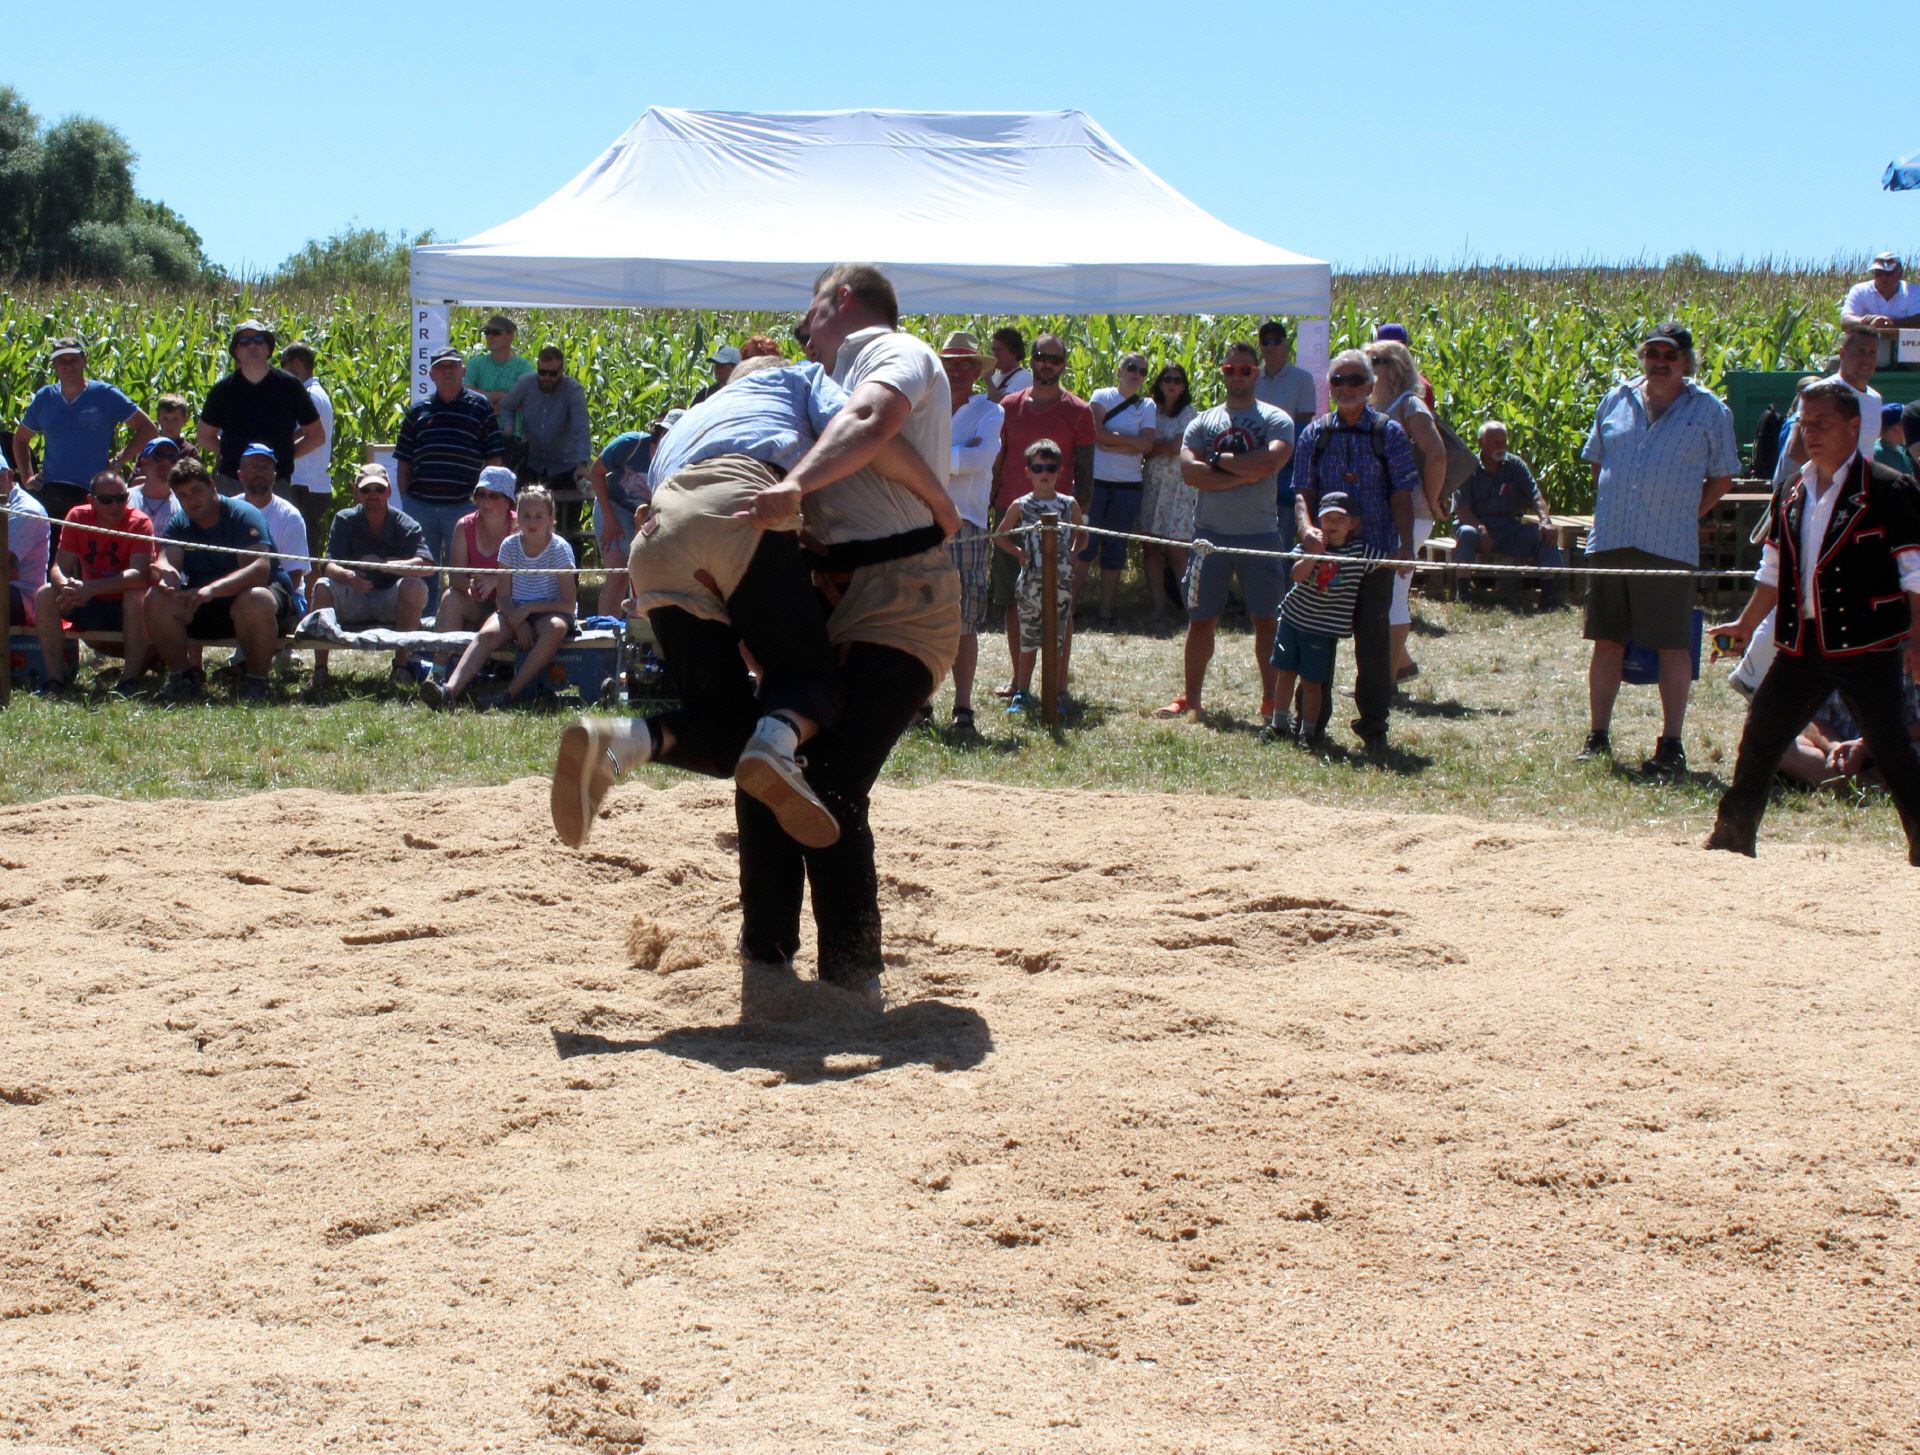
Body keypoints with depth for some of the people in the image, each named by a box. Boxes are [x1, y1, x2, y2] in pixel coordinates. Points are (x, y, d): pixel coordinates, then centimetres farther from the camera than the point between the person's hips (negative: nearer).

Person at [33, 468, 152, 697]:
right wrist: (66, 585, -37)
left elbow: (139, 573, -31)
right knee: (45, 595, -19)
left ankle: (129, 680, -32)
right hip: (90, 609, 4)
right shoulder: (78, 517, -7)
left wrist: (91, 588, -43)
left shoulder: (139, 523, -17)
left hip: (127, 609, -4)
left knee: (137, 596, -36)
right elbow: (58, 568, -11)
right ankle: (56, 680, -19)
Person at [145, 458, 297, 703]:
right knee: (157, 599, -21)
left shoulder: (243, 515, -16)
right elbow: (166, 563, -14)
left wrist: (212, 589, -43)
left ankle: (257, 681, -20)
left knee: (256, 601, -41)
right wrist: (165, 576, -41)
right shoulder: (179, 524, 2)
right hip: (203, 610, 5)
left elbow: (259, 570, -29)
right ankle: (183, 676, -5)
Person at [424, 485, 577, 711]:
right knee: (486, 634, -29)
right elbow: (503, 597, 0)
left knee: (556, 628, -39)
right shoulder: (510, 545, 0)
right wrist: (518, 624, -20)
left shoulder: (560, 548, -8)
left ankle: (511, 692, -37)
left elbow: (568, 604, -11)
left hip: (548, 611, -3)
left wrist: (527, 609, -20)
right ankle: (450, 690, -47)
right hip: (515, 612, 3)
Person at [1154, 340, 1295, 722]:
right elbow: (1190, 471, -7)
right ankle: (1190, 698, 16)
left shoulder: (1275, 420, 1)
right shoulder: (1203, 422, 9)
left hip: (1260, 535, -2)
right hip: (1210, 533, 2)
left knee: (1266, 620, 1)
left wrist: (1219, 460, -9)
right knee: (1201, 618, 8)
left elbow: (1270, 462, -18)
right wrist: (1243, 474, -14)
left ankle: (1272, 701, 7)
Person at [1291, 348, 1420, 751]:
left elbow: (1402, 496, -1)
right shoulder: (1314, 434, 7)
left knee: (1373, 641, 0)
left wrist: (1405, 548, -11)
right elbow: (1303, 491, 3)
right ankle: (1312, 719, 20)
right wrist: (1306, 526, -17)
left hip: (1375, 552, -2)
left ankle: (1373, 726, 9)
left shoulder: (1389, 433, 1)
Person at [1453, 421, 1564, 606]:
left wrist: (1545, 520, -22)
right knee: (1467, 533, -37)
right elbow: (1461, 509, -11)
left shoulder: (1515, 465, 9)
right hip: (1475, 523, -3)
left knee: (1545, 535, -19)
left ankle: (1552, 588, -26)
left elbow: (1535, 496, -1)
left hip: (1509, 528, 3)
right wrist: (1480, 528, -29)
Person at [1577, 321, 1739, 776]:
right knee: (1606, 640, 8)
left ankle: (1671, 745, 1)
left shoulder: (1710, 411, 3)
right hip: (1609, 542, 4)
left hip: (1669, 547, -3)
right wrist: (1608, 511, 11)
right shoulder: (1615, 401, 12)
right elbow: (1596, 462, 21)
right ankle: (1597, 736, 16)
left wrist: (1686, 515, -1)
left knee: (1673, 645, -3)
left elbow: (1722, 478, 7)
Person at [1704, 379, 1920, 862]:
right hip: (1801, 647, 7)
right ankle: (1734, 834, 25)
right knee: (1760, 735, 11)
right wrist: (1746, 624, 23)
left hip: (1866, 646, -7)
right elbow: (1774, 569, 23)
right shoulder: (1793, 494, 13)